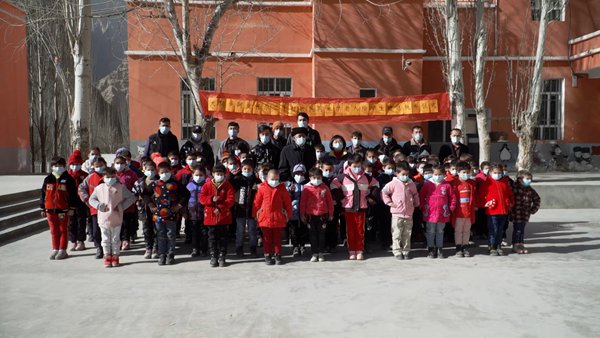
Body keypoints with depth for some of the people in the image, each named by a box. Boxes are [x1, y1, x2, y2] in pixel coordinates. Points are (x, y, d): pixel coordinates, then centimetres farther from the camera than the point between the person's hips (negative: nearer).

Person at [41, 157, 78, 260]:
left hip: (63, 209, -4)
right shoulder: (48, 179, 8)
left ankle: (62, 250, 12)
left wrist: (72, 208, -7)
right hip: (50, 209, 4)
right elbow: (43, 194, 12)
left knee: (63, 230, 5)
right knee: (54, 231, 12)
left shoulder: (68, 179, -3)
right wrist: (43, 209, 10)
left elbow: (73, 194, -4)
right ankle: (55, 249, 22)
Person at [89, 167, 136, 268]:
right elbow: (91, 199, 14)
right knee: (106, 239, 8)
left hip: (116, 219, -1)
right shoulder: (99, 188, 4)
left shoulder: (121, 187, -2)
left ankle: (115, 256, 19)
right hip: (103, 219, 1)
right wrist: (99, 205, -4)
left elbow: (131, 198, 1)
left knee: (115, 239, 8)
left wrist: (122, 206, -8)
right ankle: (107, 257, 18)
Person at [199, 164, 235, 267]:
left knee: (222, 237, 5)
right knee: (212, 237, 7)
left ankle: (222, 257, 14)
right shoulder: (207, 185, 3)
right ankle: (213, 257, 16)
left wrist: (220, 207, -18)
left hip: (224, 216, -1)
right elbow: (202, 198, -1)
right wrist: (211, 199, -19)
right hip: (210, 216, 1)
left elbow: (231, 199, -9)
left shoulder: (228, 186, -1)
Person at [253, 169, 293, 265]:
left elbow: (287, 202, 5)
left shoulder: (282, 188, 0)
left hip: (278, 218, 1)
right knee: (267, 238, 7)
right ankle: (267, 255, 17)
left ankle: (277, 255, 19)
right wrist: (255, 214, 5)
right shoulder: (262, 188, -3)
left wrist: (288, 214, 6)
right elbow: (257, 202, 3)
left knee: (277, 238, 9)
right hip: (265, 217, -1)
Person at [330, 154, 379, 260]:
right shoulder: (344, 176, -3)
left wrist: (369, 197, 8)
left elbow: (375, 184, 17)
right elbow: (334, 185, 3)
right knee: (350, 230, 4)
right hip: (348, 207, -1)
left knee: (360, 230, 5)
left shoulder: (365, 177, 4)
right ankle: (352, 251, 12)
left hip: (361, 207, 1)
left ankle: (360, 251, 13)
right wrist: (341, 197, -1)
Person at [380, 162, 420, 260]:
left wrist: (416, 204, 15)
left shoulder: (411, 184, 7)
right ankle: (397, 252, 8)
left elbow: (415, 194, 24)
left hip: (409, 214, 4)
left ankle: (406, 252, 21)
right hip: (397, 214, -4)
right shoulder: (393, 184, -6)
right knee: (397, 234, 0)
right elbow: (383, 192, -1)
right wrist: (389, 202, -5)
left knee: (407, 234, 10)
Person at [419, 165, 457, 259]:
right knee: (431, 232, 6)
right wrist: (423, 207, 1)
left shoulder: (447, 185, 1)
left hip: (442, 213, 1)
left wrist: (451, 208, 2)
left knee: (440, 232, 12)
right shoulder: (427, 184, -1)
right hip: (430, 213, -1)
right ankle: (431, 249, 15)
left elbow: (453, 197, 8)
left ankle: (439, 249, 20)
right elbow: (421, 196, 6)